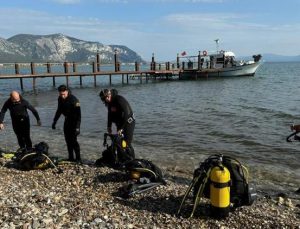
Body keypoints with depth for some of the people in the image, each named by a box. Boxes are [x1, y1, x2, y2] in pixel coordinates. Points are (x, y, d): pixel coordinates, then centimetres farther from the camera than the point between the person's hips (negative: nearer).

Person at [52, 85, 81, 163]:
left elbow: (78, 114, -25)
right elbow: (59, 110, 15)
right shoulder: (60, 99, 0)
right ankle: (71, 158, 20)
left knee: (73, 140, -11)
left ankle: (78, 159, -2)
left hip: (74, 121, -7)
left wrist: (77, 127, -31)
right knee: (68, 139, 10)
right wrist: (54, 121, 16)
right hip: (67, 120, 7)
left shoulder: (74, 100, -23)